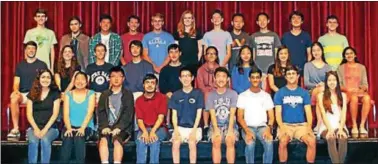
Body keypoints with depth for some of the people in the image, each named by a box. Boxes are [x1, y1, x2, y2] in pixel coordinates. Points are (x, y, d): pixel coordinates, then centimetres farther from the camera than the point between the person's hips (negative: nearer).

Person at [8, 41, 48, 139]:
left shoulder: (42, 65, 9)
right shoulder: (20, 65, 16)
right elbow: (16, 82, 10)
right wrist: (16, 90, -12)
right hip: (23, 94, 2)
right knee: (14, 98, -32)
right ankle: (15, 129, -34)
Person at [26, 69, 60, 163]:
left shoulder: (55, 93, 6)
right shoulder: (32, 94, 12)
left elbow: (55, 114, -2)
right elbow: (29, 114, 5)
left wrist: (45, 129, -13)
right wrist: (36, 128, -11)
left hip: (50, 127, -1)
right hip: (34, 127, 2)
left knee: (45, 140, -33)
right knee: (33, 141, -30)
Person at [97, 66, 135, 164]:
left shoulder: (128, 95, 9)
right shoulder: (104, 95, 18)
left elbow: (128, 114, -2)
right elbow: (101, 112, 8)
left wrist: (118, 128, -16)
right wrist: (105, 126, -10)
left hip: (122, 128, -2)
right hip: (107, 127, 2)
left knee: (117, 140, -32)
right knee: (103, 140, -29)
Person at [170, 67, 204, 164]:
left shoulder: (198, 93, 0)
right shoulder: (176, 95, 6)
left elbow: (199, 114, -4)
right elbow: (174, 114, 4)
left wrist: (194, 130, -15)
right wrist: (176, 130, -11)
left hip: (194, 127, -2)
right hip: (180, 127, 2)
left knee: (192, 143, -30)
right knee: (175, 142, -27)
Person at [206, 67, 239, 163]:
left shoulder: (233, 94, 0)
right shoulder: (211, 95, 3)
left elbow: (232, 114, -7)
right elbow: (212, 115, -5)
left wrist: (230, 129, -21)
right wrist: (216, 129, -21)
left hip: (229, 125, 0)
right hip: (216, 126, 1)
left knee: (230, 141, -29)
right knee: (216, 141, -28)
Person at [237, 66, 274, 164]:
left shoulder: (266, 96, 10)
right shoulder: (243, 96, 5)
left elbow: (271, 117, 7)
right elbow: (240, 117, 0)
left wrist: (269, 128, -14)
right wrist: (247, 131, -18)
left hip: (262, 127, 1)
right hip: (248, 127, -1)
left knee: (269, 142, -31)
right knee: (250, 143, -34)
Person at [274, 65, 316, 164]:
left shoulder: (304, 93, 10)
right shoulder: (279, 93, 5)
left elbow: (308, 112, 5)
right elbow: (278, 113, -1)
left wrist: (309, 126, -12)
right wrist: (282, 127, -17)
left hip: (301, 125, 1)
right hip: (285, 124, -1)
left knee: (312, 141, -26)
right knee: (283, 142, -32)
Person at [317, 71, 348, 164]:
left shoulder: (343, 95, 13)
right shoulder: (321, 95, 7)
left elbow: (344, 114, 3)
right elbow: (323, 114, -3)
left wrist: (340, 129, -14)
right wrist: (330, 129, -17)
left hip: (339, 125, 2)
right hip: (326, 126, -1)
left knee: (343, 138, -34)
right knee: (331, 139, -35)